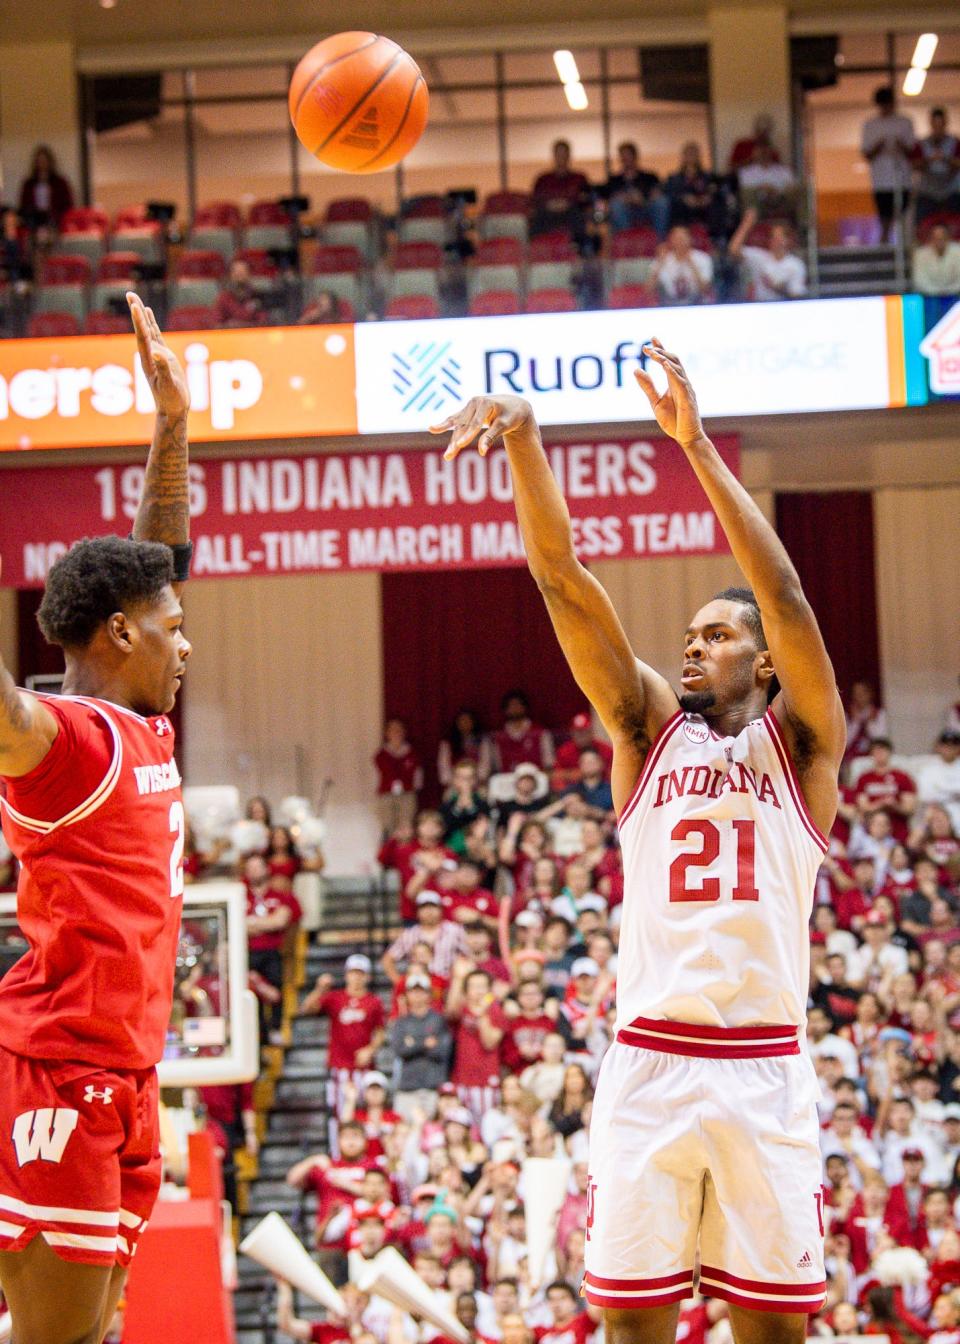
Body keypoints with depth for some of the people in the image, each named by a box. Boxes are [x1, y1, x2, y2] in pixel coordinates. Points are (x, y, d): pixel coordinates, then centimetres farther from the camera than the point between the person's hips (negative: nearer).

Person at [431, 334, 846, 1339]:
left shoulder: (800, 740, 7)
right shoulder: (648, 726, 13)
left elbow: (785, 597, -8)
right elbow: (562, 580, 2)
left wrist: (697, 445, -15)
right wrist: (522, 441, -11)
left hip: (764, 1065, -2)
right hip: (647, 1060, 2)